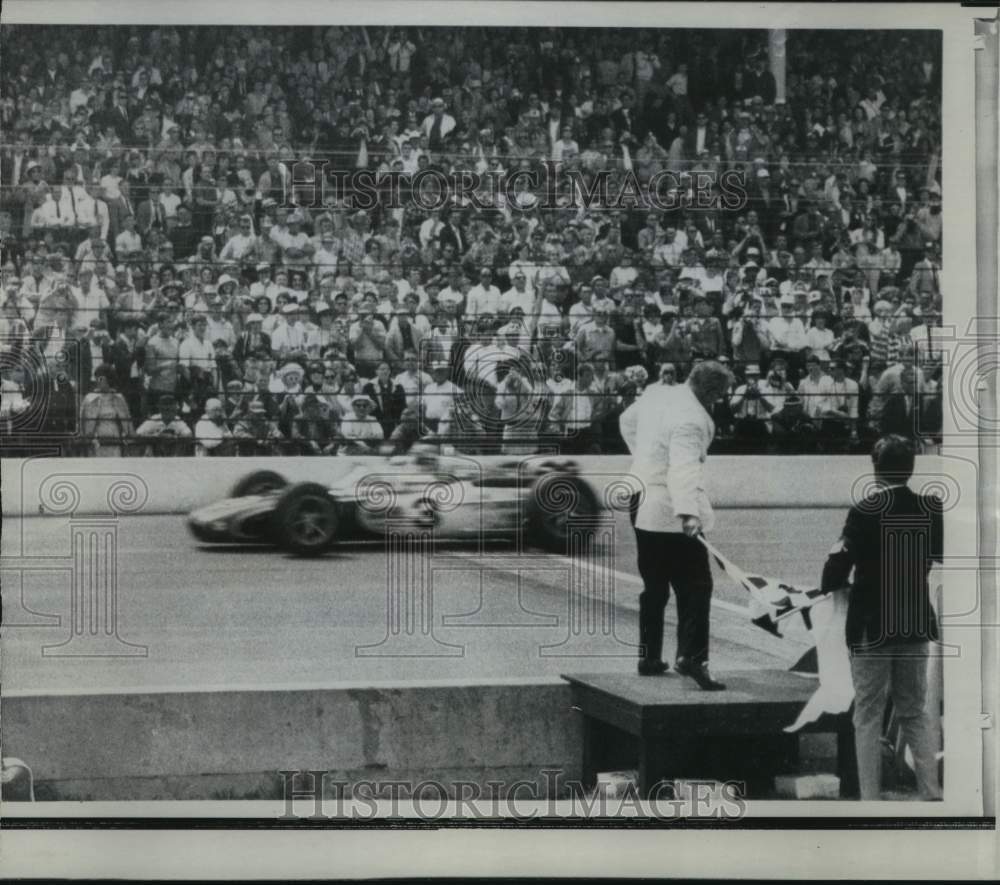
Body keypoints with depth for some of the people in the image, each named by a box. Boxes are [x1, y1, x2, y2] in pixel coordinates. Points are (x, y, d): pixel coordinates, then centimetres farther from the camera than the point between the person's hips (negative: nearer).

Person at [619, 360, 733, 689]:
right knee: (695, 586, -5)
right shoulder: (691, 419, -21)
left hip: (642, 505, 9)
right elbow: (683, 467, -35)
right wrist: (688, 511, -45)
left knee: (654, 587, 17)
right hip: (671, 512, -9)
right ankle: (690, 656, -15)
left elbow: (627, 420, 25)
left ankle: (649, 658, 23)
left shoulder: (656, 393, 6)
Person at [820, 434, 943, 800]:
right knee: (915, 712, 15)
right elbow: (939, 554, 15)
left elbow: (836, 570, -16)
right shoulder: (932, 508, -3)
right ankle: (931, 793, 11)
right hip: (916, 622, 4)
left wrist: (833, 584, 5)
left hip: (871, 626, -4)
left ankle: (870, 798, 4)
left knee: (868, 715, 5)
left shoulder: (865, 511, -16)